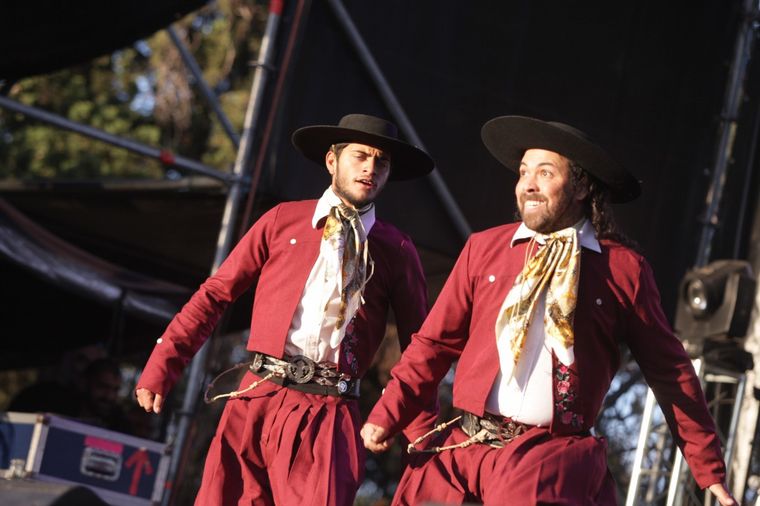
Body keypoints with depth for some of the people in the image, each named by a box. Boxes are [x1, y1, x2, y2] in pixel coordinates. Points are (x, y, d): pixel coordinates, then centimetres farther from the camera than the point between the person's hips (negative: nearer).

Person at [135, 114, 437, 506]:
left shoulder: (397, 250, 8)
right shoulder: (284, 220, 9)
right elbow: (216, 293, 9)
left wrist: (423, 437, 1)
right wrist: (161, 367, 2)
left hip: (328, 416, -1)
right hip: (257, 400, 1)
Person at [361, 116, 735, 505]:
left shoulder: (624, 268, 2)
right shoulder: (483, 249, 8)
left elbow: (671, 374, 8)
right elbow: (434, 343, 12)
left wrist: (710, 470, 9)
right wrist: (386, 417, 0)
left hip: (555, 460, -3)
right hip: (461, 447, 3)